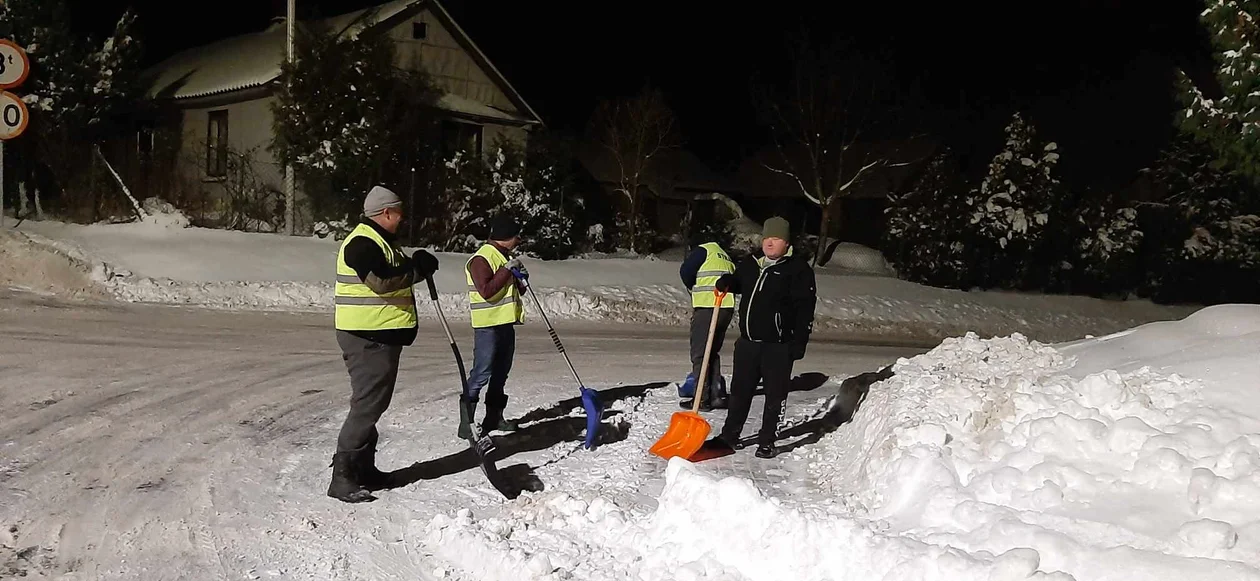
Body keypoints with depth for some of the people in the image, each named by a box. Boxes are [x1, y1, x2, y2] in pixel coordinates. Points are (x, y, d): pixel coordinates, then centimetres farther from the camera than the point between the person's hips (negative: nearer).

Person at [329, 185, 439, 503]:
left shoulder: (381, 241, 19)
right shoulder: (362, 243, -16)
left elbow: (394, 275, 21)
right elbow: (381, 280, -27)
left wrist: (415, 266, 2)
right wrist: (418, 268, -16)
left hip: (382, 335, 11)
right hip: (367, 337, -11)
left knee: (374, 403, 17)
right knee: (367, 405, -10)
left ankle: (364, 468, 27)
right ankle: (342, 476, -5)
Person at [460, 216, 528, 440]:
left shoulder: (504, 257, 17)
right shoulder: (481, 259, -14)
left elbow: (513, 289, 24)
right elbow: (486, 291, -25)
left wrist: (520, 279, 3)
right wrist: (507, 270, -21)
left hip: (506, 323, 10)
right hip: (488, 325, -10)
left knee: (500, 373, 15)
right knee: (481, 374, -10)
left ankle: (494, 417, 25)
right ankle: (466, 423, -6)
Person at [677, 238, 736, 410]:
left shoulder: (703, 250, 3)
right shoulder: (726, 258, 25)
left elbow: (685, 272, -6)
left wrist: (694, 289, 12)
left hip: (707, 307, -8)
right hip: (727, 308, 8)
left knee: (699, 354, 0)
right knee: (713, 353, 18)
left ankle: (701, 399, 1)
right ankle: (717, 396, 18)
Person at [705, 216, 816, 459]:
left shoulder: (798, 269, -8)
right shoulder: (749, 264, 9)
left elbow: (805, 307, -11)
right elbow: (738, 282, 29)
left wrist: (799, 342, -16)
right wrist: (727, 282, 5)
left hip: (778, 347, -5)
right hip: (747, 342, 5)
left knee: (775, 395, 5)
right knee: (740, 391, 14)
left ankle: (767, 442, 16)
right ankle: (729, 436, 27)